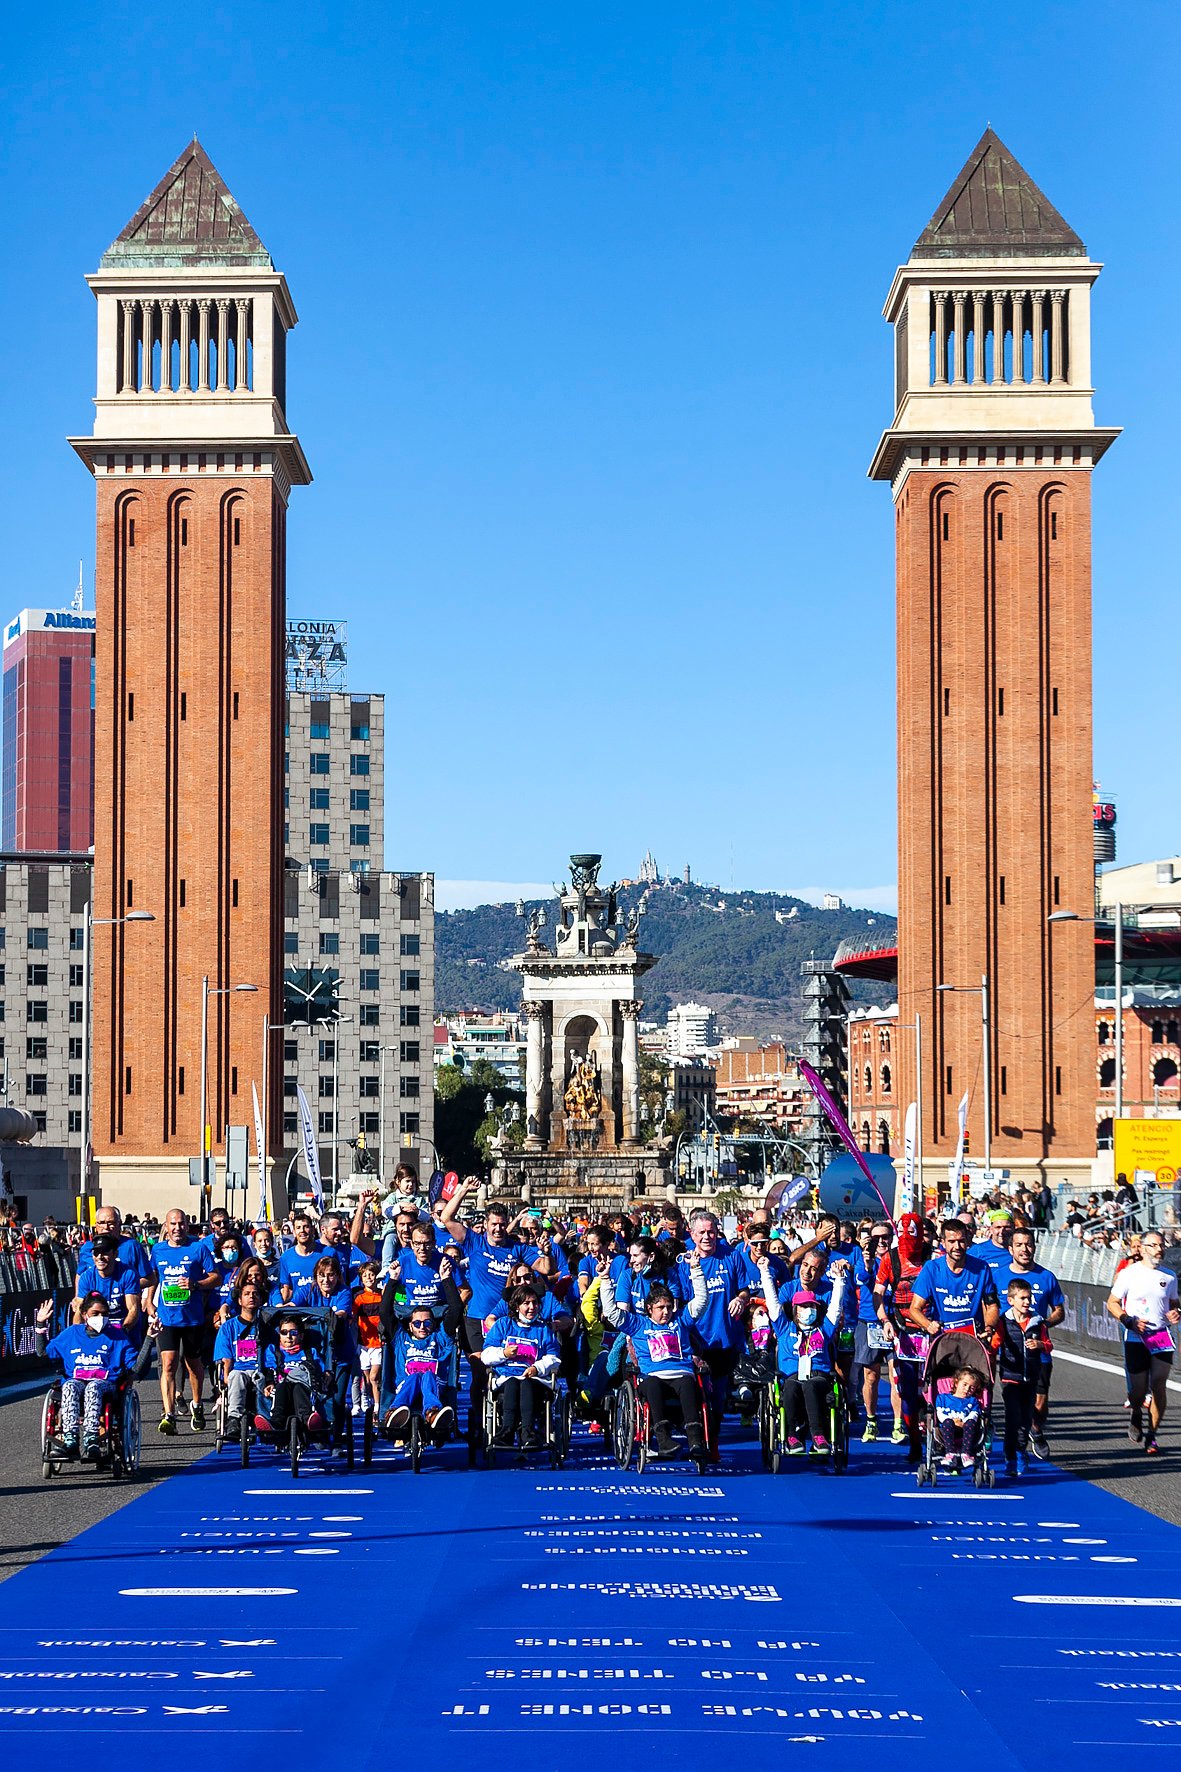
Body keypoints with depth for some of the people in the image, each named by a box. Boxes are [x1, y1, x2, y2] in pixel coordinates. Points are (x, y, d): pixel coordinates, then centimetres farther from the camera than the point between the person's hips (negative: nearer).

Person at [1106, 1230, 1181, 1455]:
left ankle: (1152, 1435, 2)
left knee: (1159, 1384, -9)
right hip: (1136, 1338, -2)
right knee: (1138, 1389, -3)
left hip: (1162, 1337, 2)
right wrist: (1130, 1321, -12)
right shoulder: (1129, 1273, -1)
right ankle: (1136, 1414, 33)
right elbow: (1112, 1303, 2)